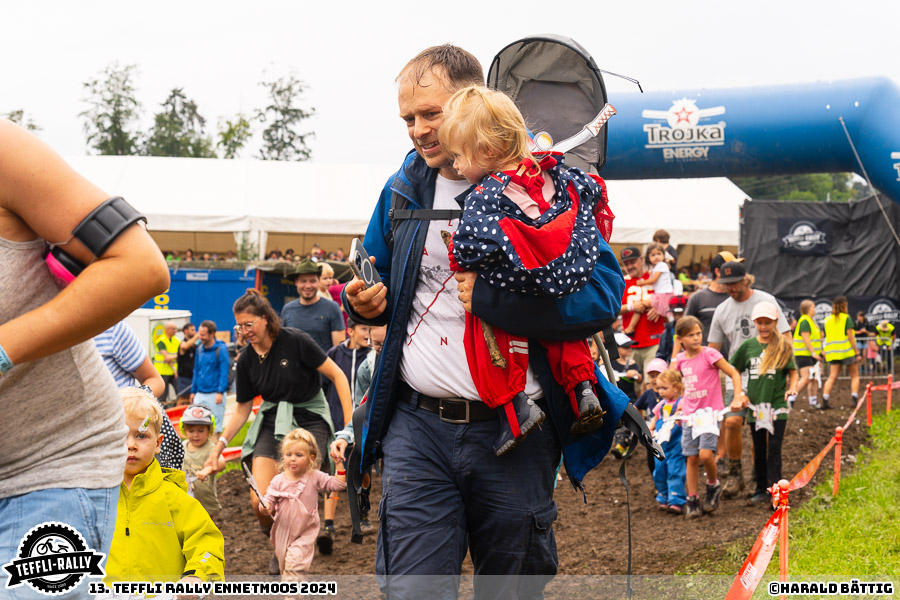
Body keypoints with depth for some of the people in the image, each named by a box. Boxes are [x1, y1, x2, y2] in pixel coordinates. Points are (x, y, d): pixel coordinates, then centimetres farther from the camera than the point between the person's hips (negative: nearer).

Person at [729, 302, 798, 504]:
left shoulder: (783, 345, -1)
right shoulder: (748, 346, 4)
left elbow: (792, 371, 4)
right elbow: (734, 371, 13)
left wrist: (792, 388, -14)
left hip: (777, 405, -3)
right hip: (755, 405, 3)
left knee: (774, 448, -8)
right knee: (759, 450, 10)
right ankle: (761, 489, 20)